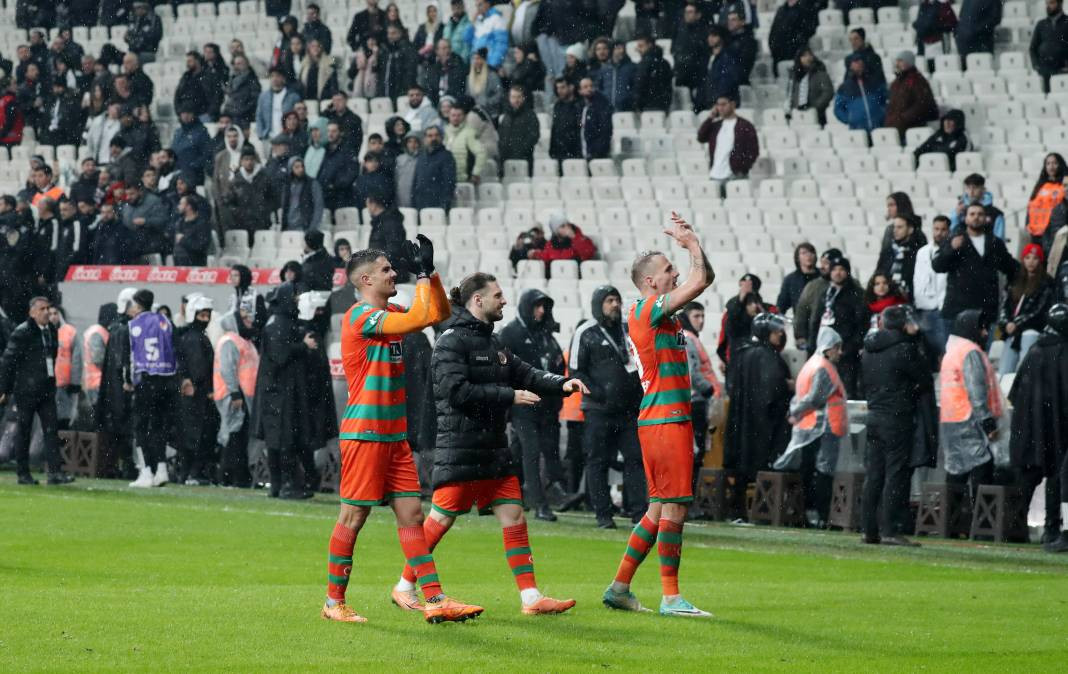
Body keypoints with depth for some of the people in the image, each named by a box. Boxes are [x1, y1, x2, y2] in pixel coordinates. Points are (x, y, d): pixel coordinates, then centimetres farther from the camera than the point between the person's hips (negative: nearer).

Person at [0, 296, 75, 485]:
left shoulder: (52, 331, 12)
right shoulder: (21, 333, -7)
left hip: (47, 390, 6)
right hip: (26, 390, -6)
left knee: (51, 429, -2)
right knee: (23, 432, 3)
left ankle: (55, 471, -6)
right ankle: (23, 473, 9)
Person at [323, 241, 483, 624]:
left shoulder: (389, 314, 14)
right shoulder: (361, 316, -13)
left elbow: (439, 313, 23)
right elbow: (420, 318, -23)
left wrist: (430, 272, 10)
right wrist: (423, 273, -14)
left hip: (393, 434, 9)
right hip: (364, 432, -9)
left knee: (411, 514, 4)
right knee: (353, 516, -3)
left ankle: (435, 600, 2)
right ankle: (334, 602, 6)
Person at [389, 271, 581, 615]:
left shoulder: (491, 340, 16)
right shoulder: (452, 341, -11)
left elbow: (523, 373, 14)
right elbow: (456, 390, -21)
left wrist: (561, 384, -3)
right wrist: (509, 396, -20)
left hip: (493, 448, 8)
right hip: (459, 448, -8)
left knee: (513, 514, 2)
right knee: (442, 518, -2)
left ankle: (531, 597, 1)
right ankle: (405, 587, 12)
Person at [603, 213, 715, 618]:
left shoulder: (657, 312, 17)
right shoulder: (648, 309, -10)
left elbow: (704, 279, 26)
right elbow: (700, 281, -19)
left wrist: (691, 241, 13)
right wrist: (692, 243, -3)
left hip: (662, 420, 10)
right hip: (665, 419, -10)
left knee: (660, 508, 12)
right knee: (674, 507, -9)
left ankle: (619, 587, 15)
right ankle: (670, 597, -7)